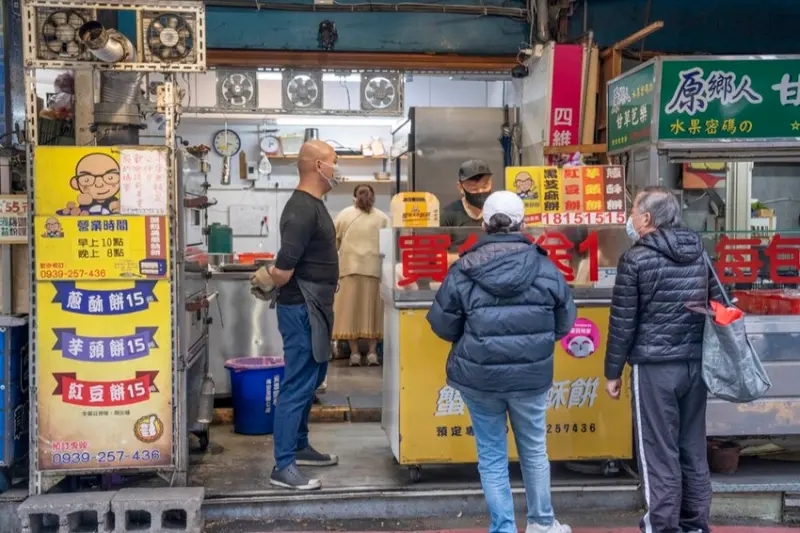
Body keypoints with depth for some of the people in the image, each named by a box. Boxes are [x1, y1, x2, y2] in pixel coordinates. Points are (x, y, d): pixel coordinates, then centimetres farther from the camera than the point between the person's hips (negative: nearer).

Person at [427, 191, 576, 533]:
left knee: (491, 455, 13)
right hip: (532, 376, 1)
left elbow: (443, 327, -2)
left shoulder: (463, 271, -10)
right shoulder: (546, 269, -6)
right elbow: (564, 324, 4)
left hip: (478, 377, -1)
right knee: (534, 450, 20)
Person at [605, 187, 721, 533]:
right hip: (696, 363, 6)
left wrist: (613, 371, 0)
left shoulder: (636, 259, -9)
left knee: (660, 451, 2)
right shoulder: (701, 253, 8)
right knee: (693, 449, 14)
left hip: (654, 366, -6)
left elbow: (622, 321, -8)